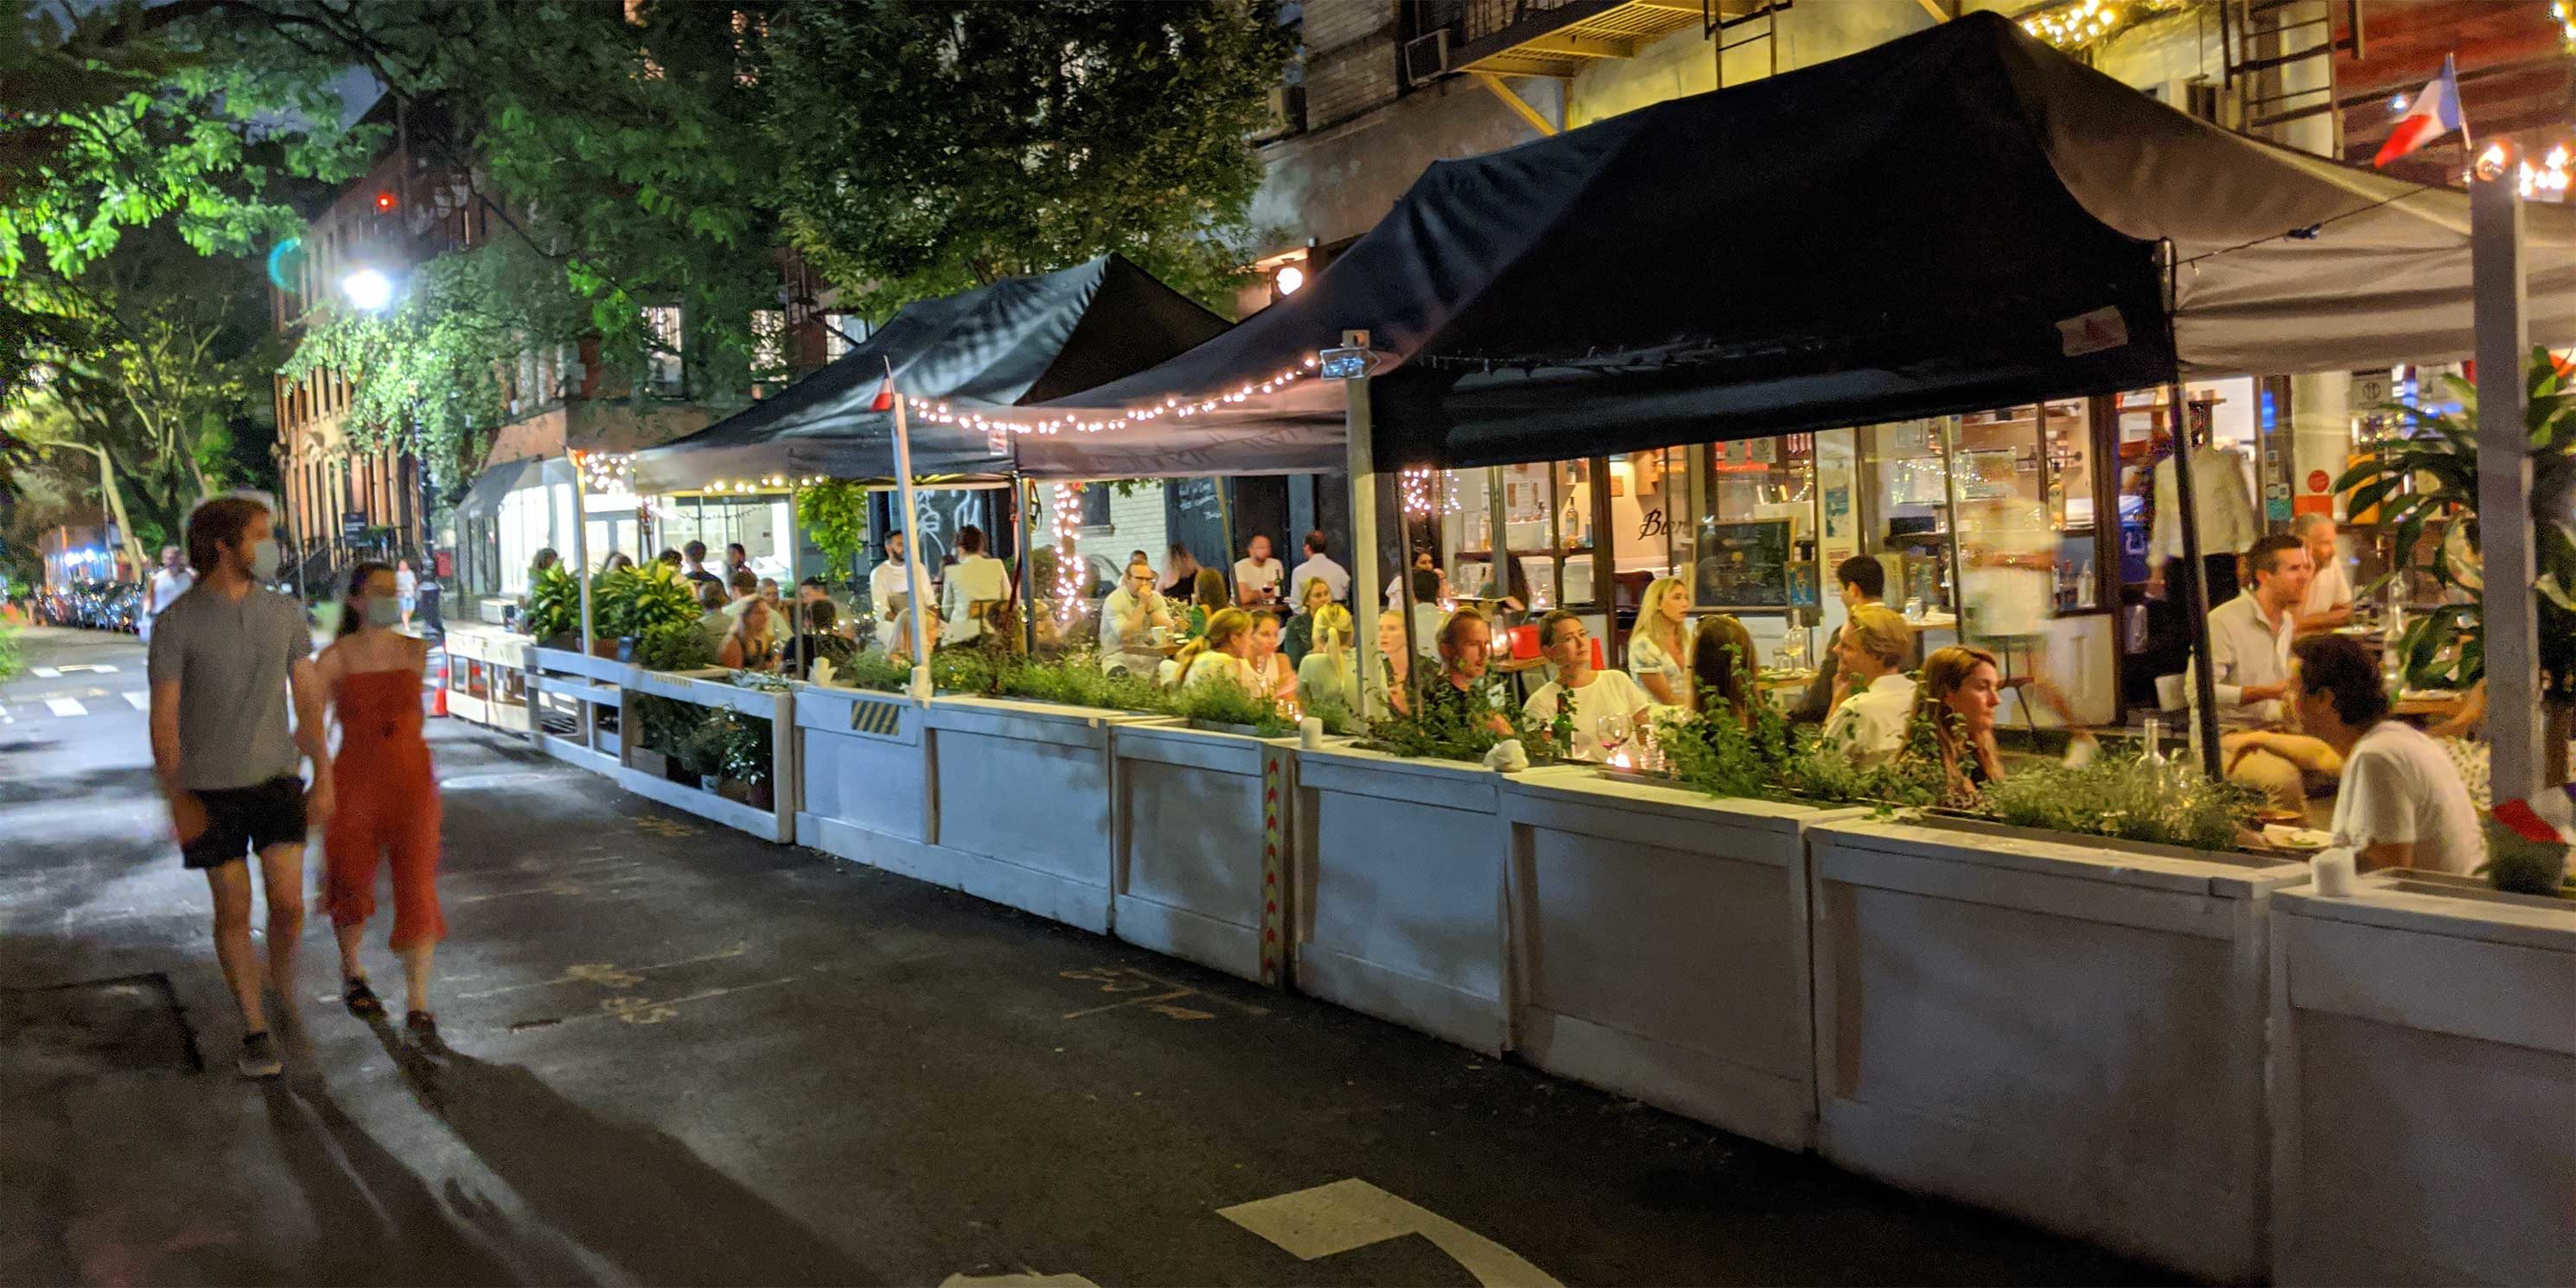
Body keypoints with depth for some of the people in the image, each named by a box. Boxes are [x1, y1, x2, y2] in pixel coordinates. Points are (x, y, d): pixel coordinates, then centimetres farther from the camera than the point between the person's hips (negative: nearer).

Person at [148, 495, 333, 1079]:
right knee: (234, 909, 5)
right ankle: (255, 1029, 17)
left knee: (289, 904, -4)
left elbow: (308, 698, 6)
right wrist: (177, 799, -12)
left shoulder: (284, 614, 2)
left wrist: (323, 777, 3)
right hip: (211, 789, -2)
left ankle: (286, 1002, 22)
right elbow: (164, 717, -8)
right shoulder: (177, 622, -9)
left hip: (276, 779, 2)